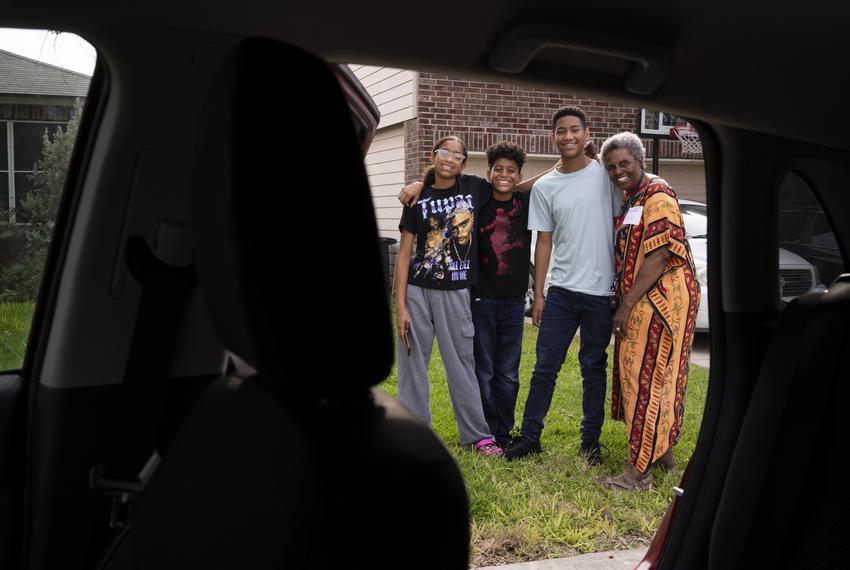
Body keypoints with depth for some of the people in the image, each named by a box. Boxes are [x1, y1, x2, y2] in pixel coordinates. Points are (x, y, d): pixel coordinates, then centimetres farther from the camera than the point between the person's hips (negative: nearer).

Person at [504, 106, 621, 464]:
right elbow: (544, 242, 8)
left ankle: (591, 441, 20)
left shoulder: (606, 175, -1)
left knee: (593, 368, 9)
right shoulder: (544, 187, 5)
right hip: (560, 290, 2)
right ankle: (530, 436, 15)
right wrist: (538, 294, 4)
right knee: (545, 366, 5)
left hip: (601, 291, -2)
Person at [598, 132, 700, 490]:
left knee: (647, 379, -8)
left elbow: (660, 254, -21)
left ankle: (639, 471, -4)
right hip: (642, 301, 10)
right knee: (656, 379, 16)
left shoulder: (657, 195, -13)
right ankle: (664, 453, 28)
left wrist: (627, 304, -21)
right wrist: (625, 302, 13)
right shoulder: (630, 199, 18)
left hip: (661, 298, -10)